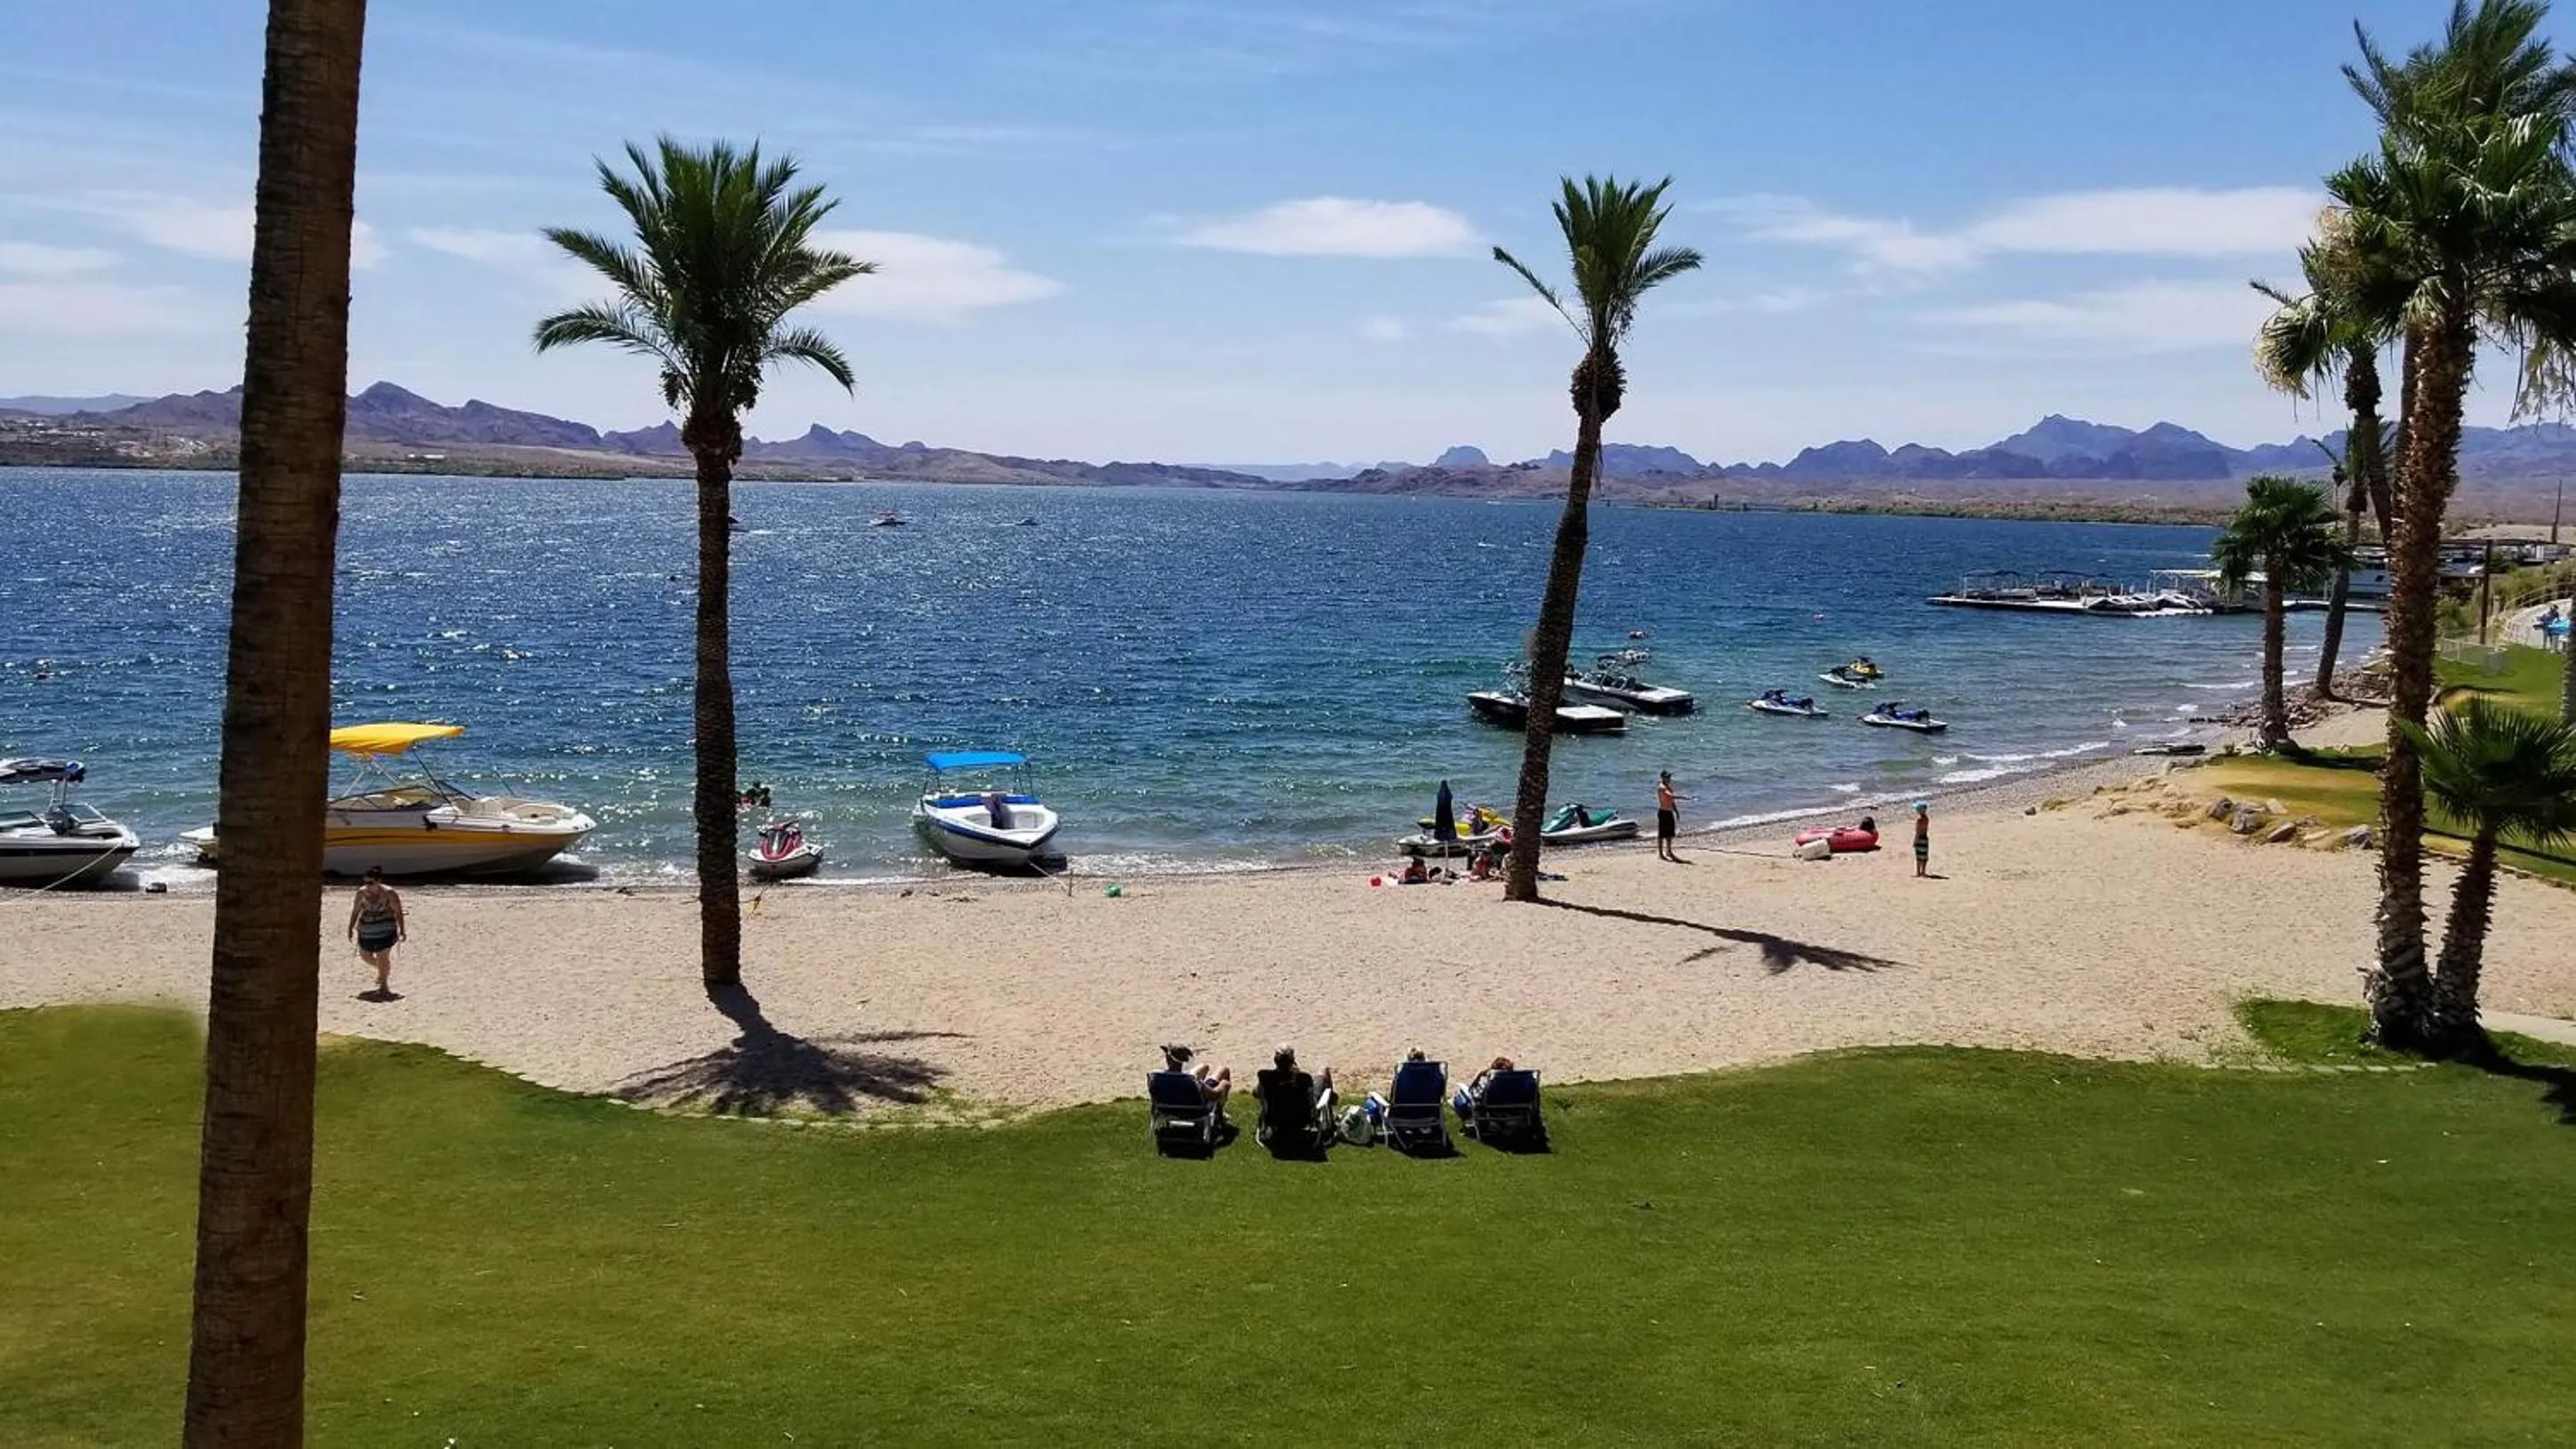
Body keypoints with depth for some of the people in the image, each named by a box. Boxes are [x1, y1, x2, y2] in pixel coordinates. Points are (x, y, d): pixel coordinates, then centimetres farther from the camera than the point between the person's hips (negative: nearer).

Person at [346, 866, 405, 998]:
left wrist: (402, 931, -6)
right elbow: (355, 911, 9)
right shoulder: (361, 893, -2)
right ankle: (383, 971, 43)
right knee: (365, 956, 14)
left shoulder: (389, 893, -12)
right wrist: (351, 928, 7)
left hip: (384, 931, -5)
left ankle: (383, 986, 10)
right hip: (366, 930, 5)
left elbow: (398, 912, -6)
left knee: (382, 957, -4)